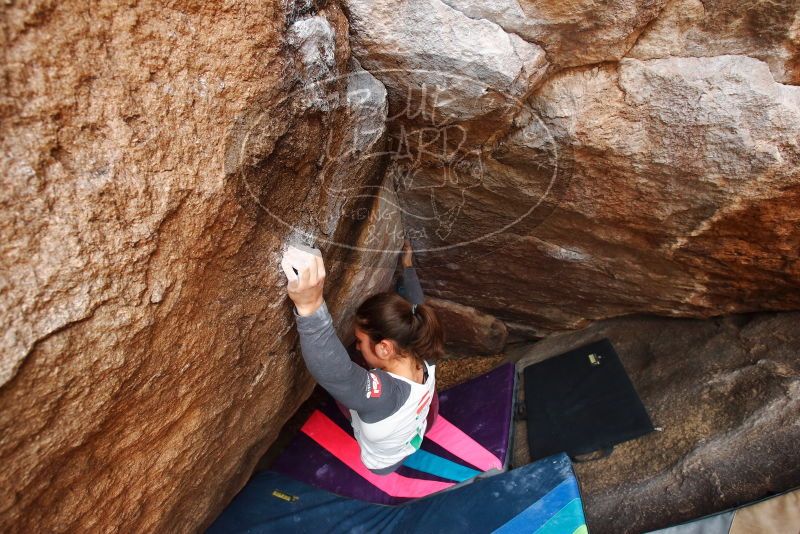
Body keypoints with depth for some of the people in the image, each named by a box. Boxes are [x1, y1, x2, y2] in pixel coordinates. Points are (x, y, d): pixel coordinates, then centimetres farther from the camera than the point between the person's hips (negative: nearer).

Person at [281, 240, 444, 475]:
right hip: (415, 438, 5)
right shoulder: (423, 357, -30)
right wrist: (408, 266, 2)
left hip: (382, 463, -5)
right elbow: (415, 306, -11)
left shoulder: (383, 394, -51)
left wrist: (310, 307, -84)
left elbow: (335, 372, -70)